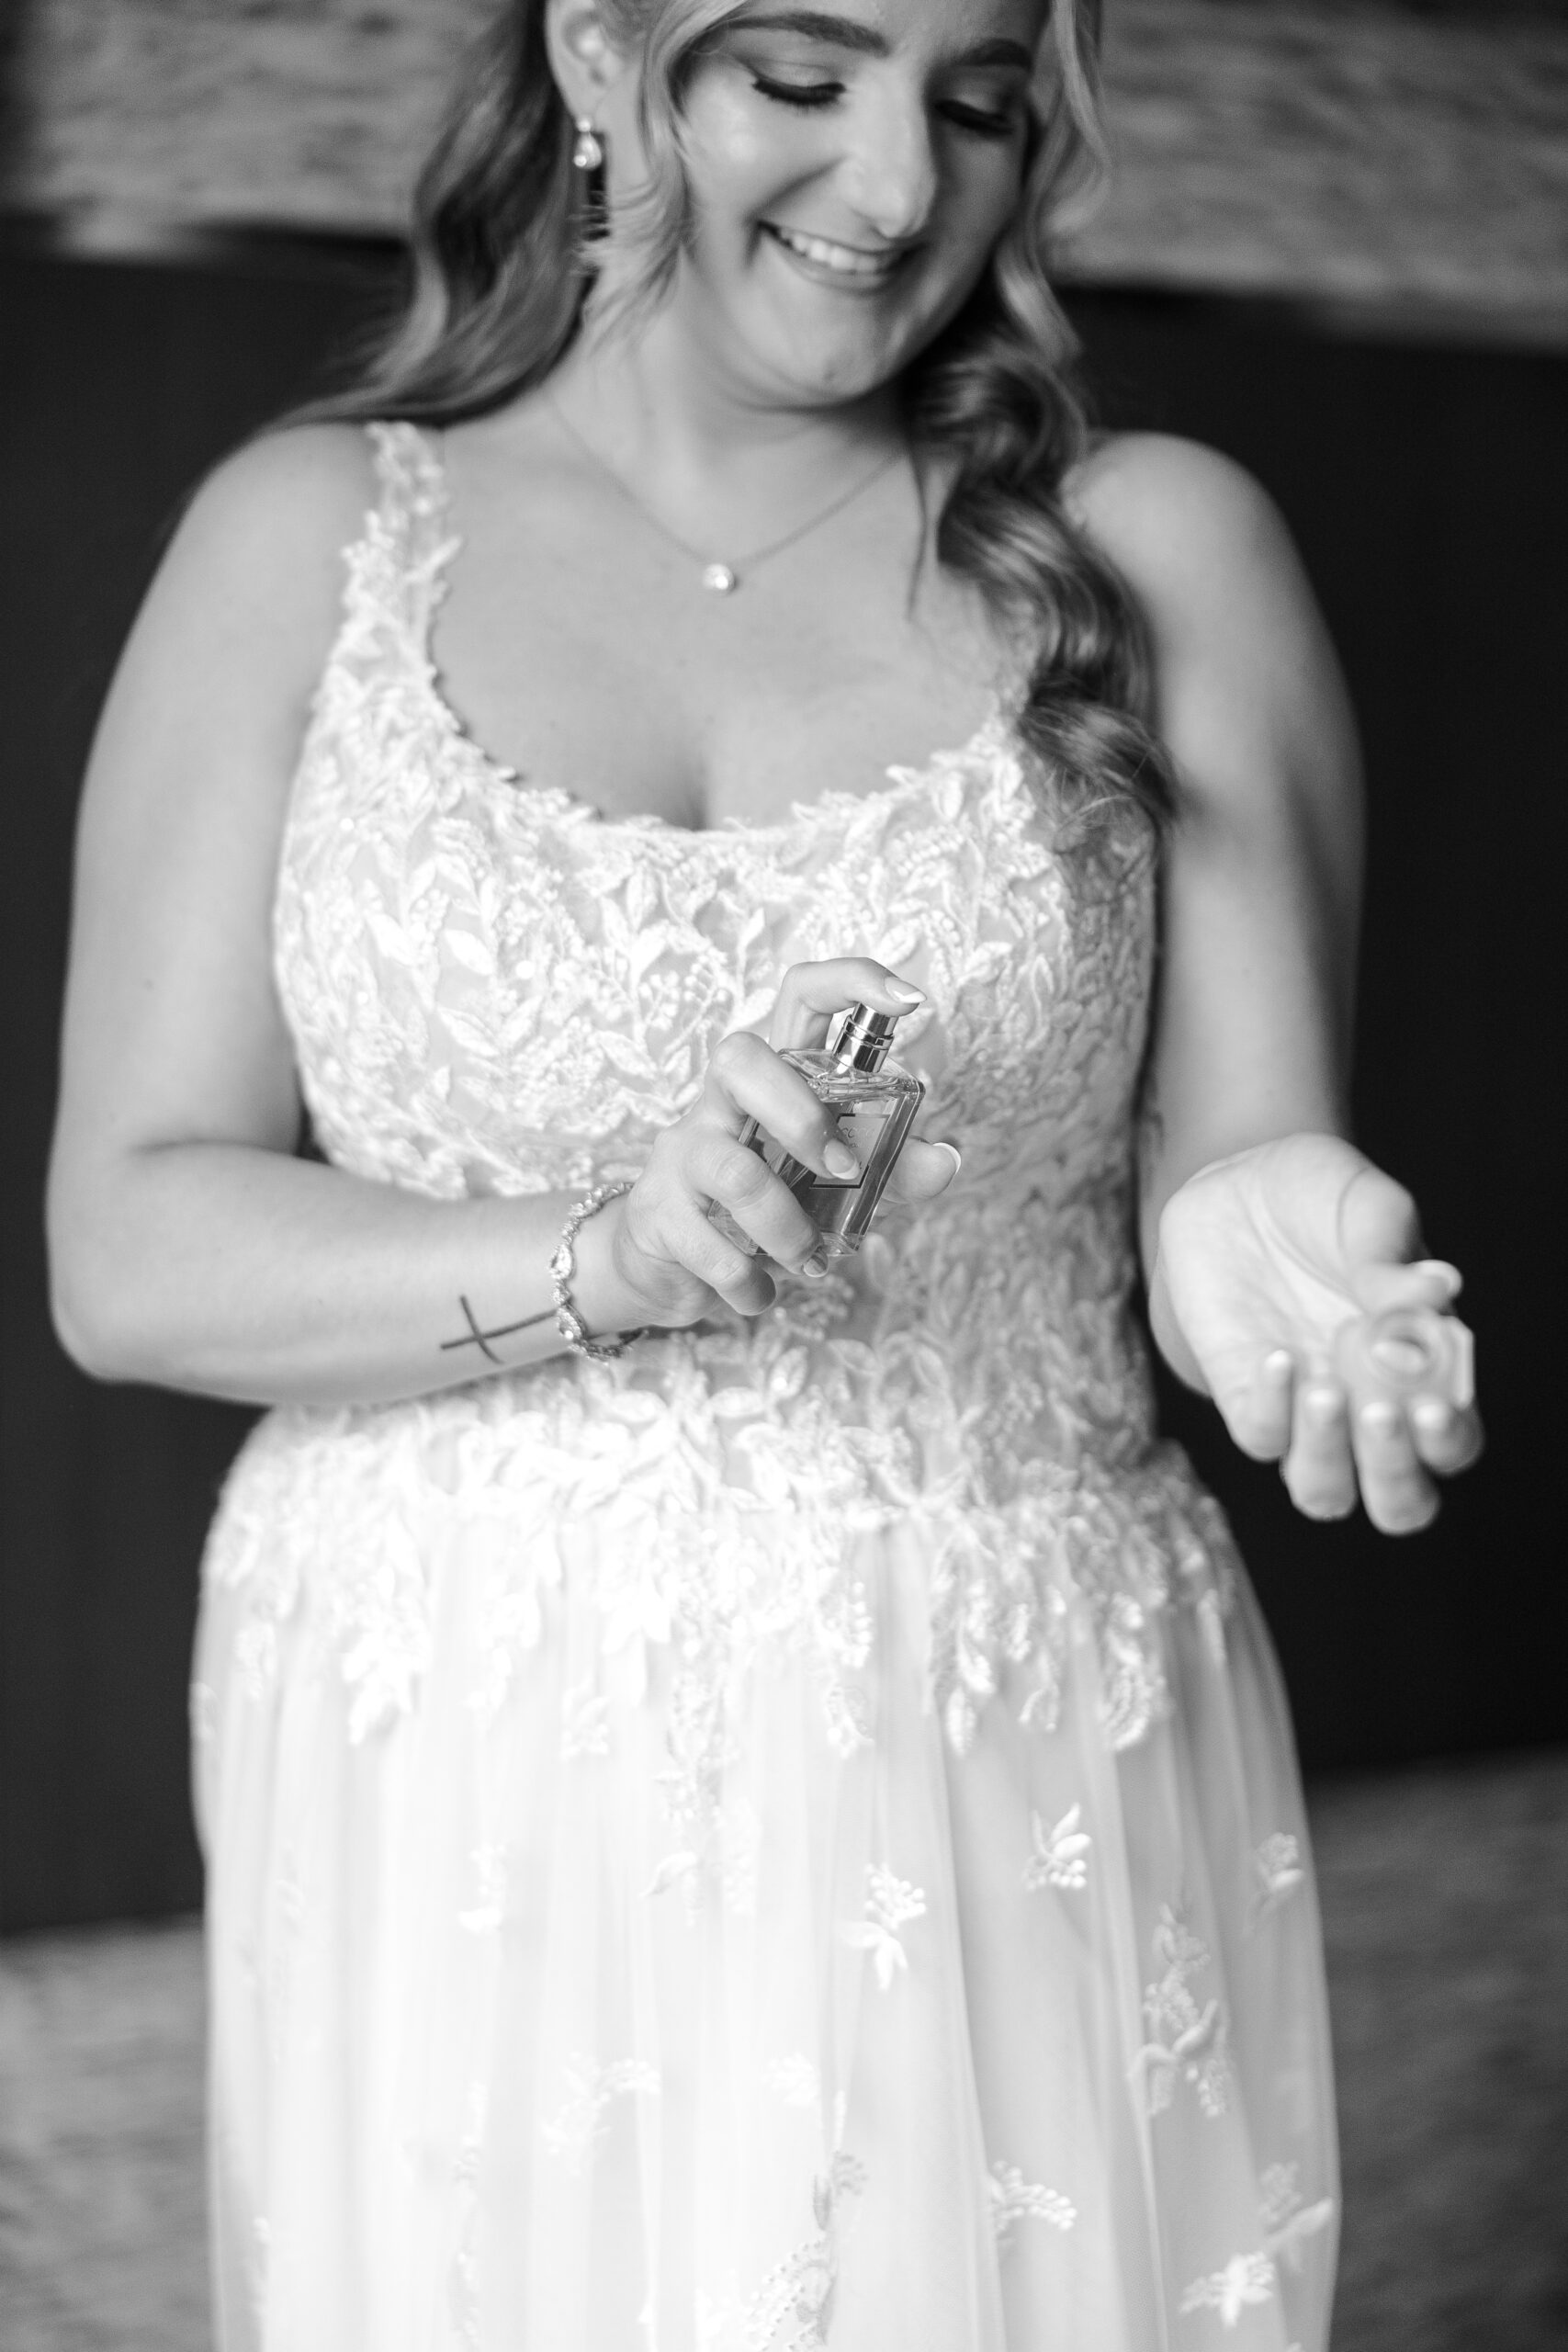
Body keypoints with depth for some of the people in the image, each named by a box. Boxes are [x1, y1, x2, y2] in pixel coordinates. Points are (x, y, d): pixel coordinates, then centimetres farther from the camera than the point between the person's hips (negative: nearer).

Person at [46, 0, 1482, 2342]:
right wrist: (597, 1256, -19)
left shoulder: (1158, 556, 1)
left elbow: (1226, 1162, 0)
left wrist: (1273, 1242, -24)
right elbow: (127, 1251, -3)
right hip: (460, 1848, 0)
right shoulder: (311, 541, 1)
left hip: (1020, 1842, 0)